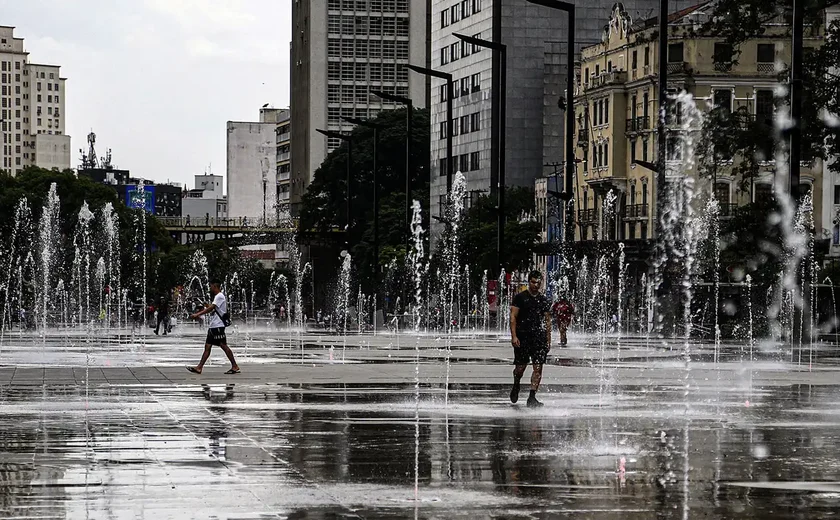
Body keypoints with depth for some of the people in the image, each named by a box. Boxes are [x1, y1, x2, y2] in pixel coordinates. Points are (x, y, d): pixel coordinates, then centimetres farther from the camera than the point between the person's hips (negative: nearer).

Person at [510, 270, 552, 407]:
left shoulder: (543, 300, 13)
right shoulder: (520, 297, 1)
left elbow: (547, 320, 17)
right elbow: (513, 317, -4)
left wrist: (548, 339, 11)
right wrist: (514, 336, -14)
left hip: (539, 336, 3)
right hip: (522, 337, -3)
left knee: (538, 367, -8)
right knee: (521, 366, 3)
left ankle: (532, 397, -10)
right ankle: (516, 386, 34)